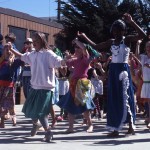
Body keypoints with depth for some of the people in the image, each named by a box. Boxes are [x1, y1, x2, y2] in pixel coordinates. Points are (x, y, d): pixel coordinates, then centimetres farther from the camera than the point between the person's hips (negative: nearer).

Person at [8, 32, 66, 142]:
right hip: (35, 87, 7)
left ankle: (48, 132, 9)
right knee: (29, 109, 17)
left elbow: (60, 62, -25)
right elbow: (22, 56, 25)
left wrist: (67, 61, -45)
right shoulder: (32, 54, 8)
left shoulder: (48, 54, -13)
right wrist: (11, 49, 25)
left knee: (40, 112, -10)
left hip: (45, 88, -7)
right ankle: (35, 124, 46)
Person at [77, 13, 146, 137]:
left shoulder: (127, 39, -5)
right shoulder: (111, 42, 12)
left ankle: (131, 126, 0)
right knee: (113, 99, 6)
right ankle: (115, 129, 12)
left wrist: (131, 22, -25)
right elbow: (96, 47, 21)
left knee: (124, 98, -9)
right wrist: (85, 37, 19)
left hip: (123, 70, -6)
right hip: (113, 71, 6)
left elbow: (142, 35, -20)